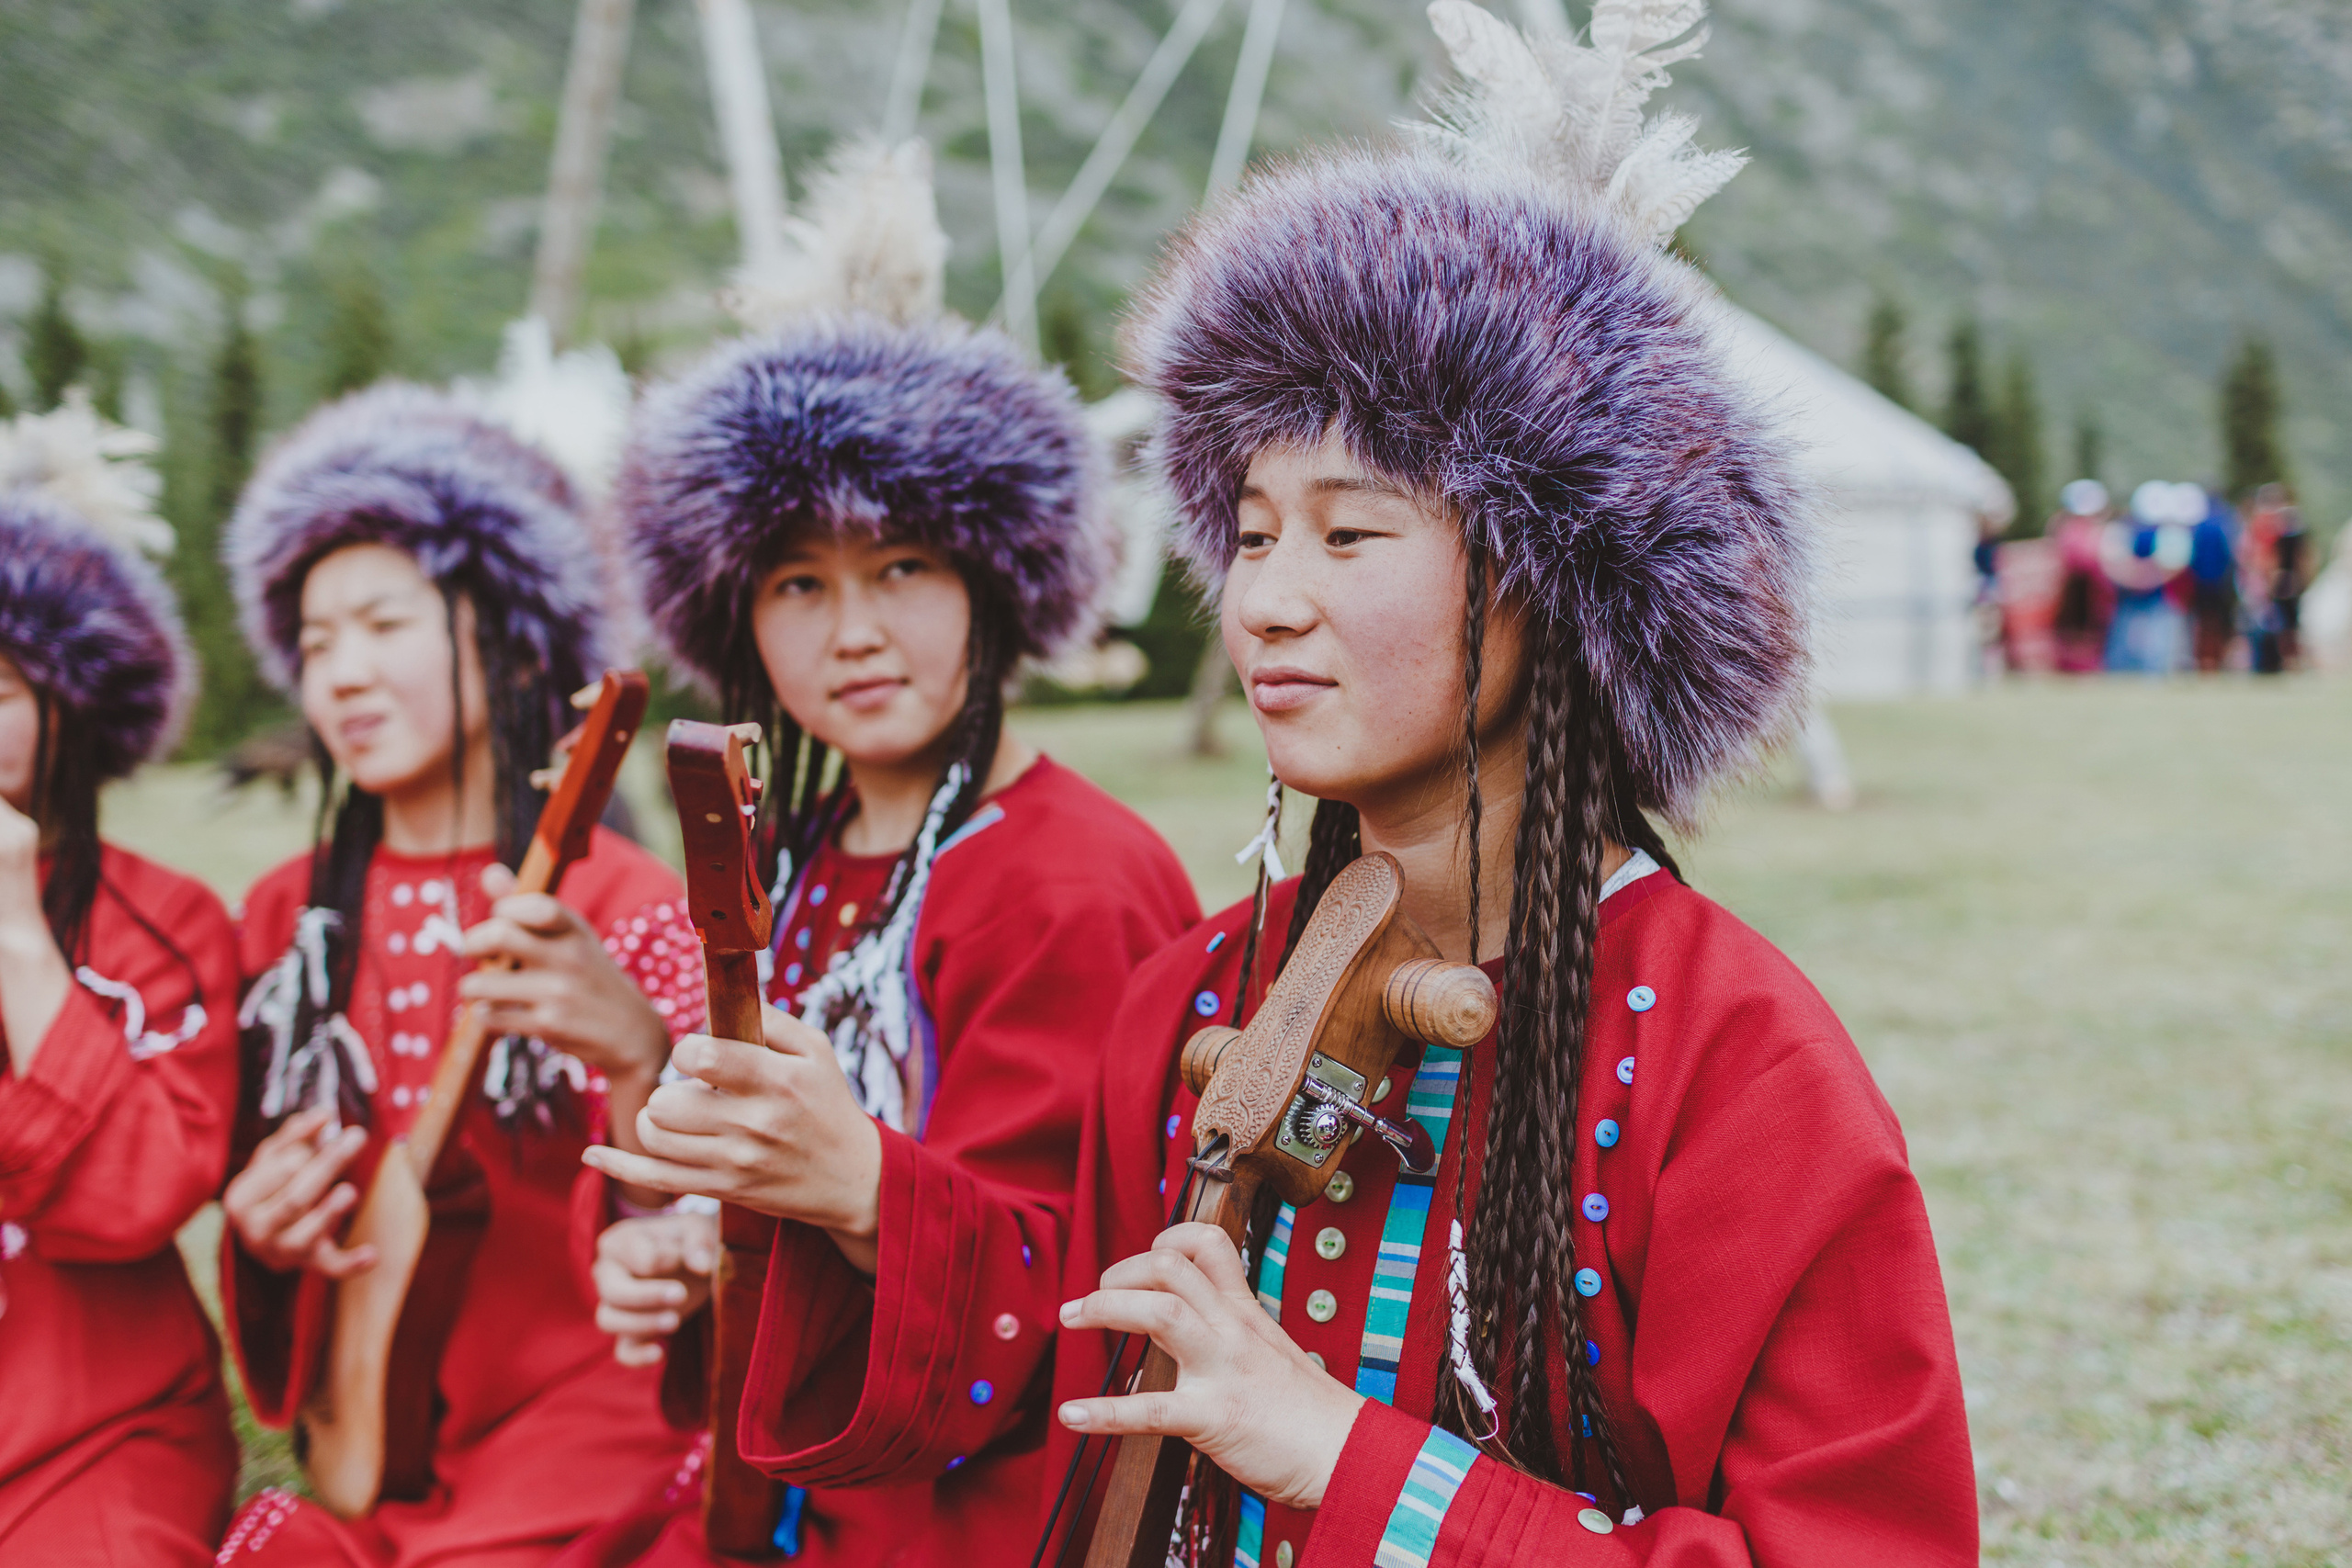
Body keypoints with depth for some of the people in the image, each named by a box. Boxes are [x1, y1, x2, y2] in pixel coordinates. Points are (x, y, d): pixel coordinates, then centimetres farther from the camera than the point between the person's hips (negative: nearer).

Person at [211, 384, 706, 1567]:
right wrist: (259, 1233, -5)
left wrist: (633, 1053, -29)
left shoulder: (627, 908, -6)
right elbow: (257, 1199, 17)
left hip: (579, 1408, -4)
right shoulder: (288, 918, 8)